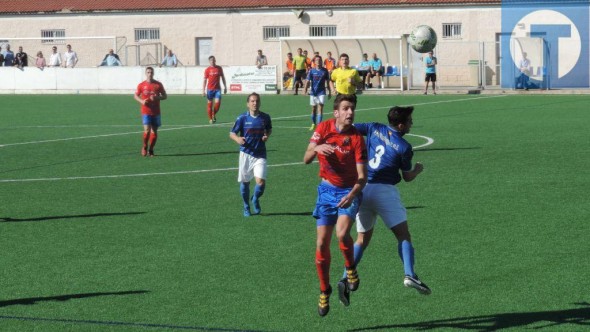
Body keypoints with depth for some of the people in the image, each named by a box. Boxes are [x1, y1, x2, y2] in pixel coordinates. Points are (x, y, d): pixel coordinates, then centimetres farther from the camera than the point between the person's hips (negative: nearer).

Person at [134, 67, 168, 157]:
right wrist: (141, 101, -10)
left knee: (154, 131, 4)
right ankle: (144, 147, 8)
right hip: (146, 112, -2)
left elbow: (165, 96, 7)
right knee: (147, 130, -15)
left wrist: (157, 98, -14)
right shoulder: (141, 85, 1)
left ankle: (151, 150, 17)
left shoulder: (158, 85, 2)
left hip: (156, 112, 2)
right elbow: (136, 95, 10)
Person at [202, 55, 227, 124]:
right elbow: (205, 80, 0)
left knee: (217, 102, -12)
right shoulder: (207, 70, -1)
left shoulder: (219, 68, 5)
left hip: (217, 89, 1)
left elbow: (222, 78, 14)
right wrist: (203, 90, -4)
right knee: (209, 104, 2)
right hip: (210, 89, -1)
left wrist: (225, 87, 12)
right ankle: (210, 119, 13)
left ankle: (214, 114, 14)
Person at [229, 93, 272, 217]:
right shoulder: (242, 118, -5)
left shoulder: (265, 117, 1)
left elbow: (269, 129, 20)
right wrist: (237, 139, -23)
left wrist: (267, 136, -2)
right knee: (245, 182, 8)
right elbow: (232, 133, -2)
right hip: (246, 154, -1)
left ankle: (255, 199, 20)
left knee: (261, 182, -12)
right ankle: (246, 207, 30)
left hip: (260, 155, 1)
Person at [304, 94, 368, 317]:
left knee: (342, 233, -28)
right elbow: (306, 160, -6)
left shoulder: (356, 138, -15)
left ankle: (350, 269, 1)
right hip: (326, 190, 3)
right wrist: (316, 148, -28)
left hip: (349, 191, -3)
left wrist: (352, 195, -34)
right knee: (322, 243, 0)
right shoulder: (323, 128, -6)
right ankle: (324, 291, 18)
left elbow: (362, 177, -16)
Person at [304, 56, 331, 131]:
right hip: (313, 92, 1)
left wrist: (329, 92, 10)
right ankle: (313, 124, 26)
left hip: (321, 92, -1)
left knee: (320, 108, -12)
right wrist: (305, 89, -21)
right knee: (313, 109, 10)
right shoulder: (311, 71, -2)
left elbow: (327, 82, 8)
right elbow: (308, 81, -6)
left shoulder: (325, 71, 0)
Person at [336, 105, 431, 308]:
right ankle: (409, 274, -21)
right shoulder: (404, 147, -3)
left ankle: (346, 279, 1)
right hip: (384, 190, -5)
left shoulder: (374, 129, 6)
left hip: (362, 189, 5)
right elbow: (407, 177, 9)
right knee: (403, 235, 0)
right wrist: (418, 169, 29)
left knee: (362, 239, 14)